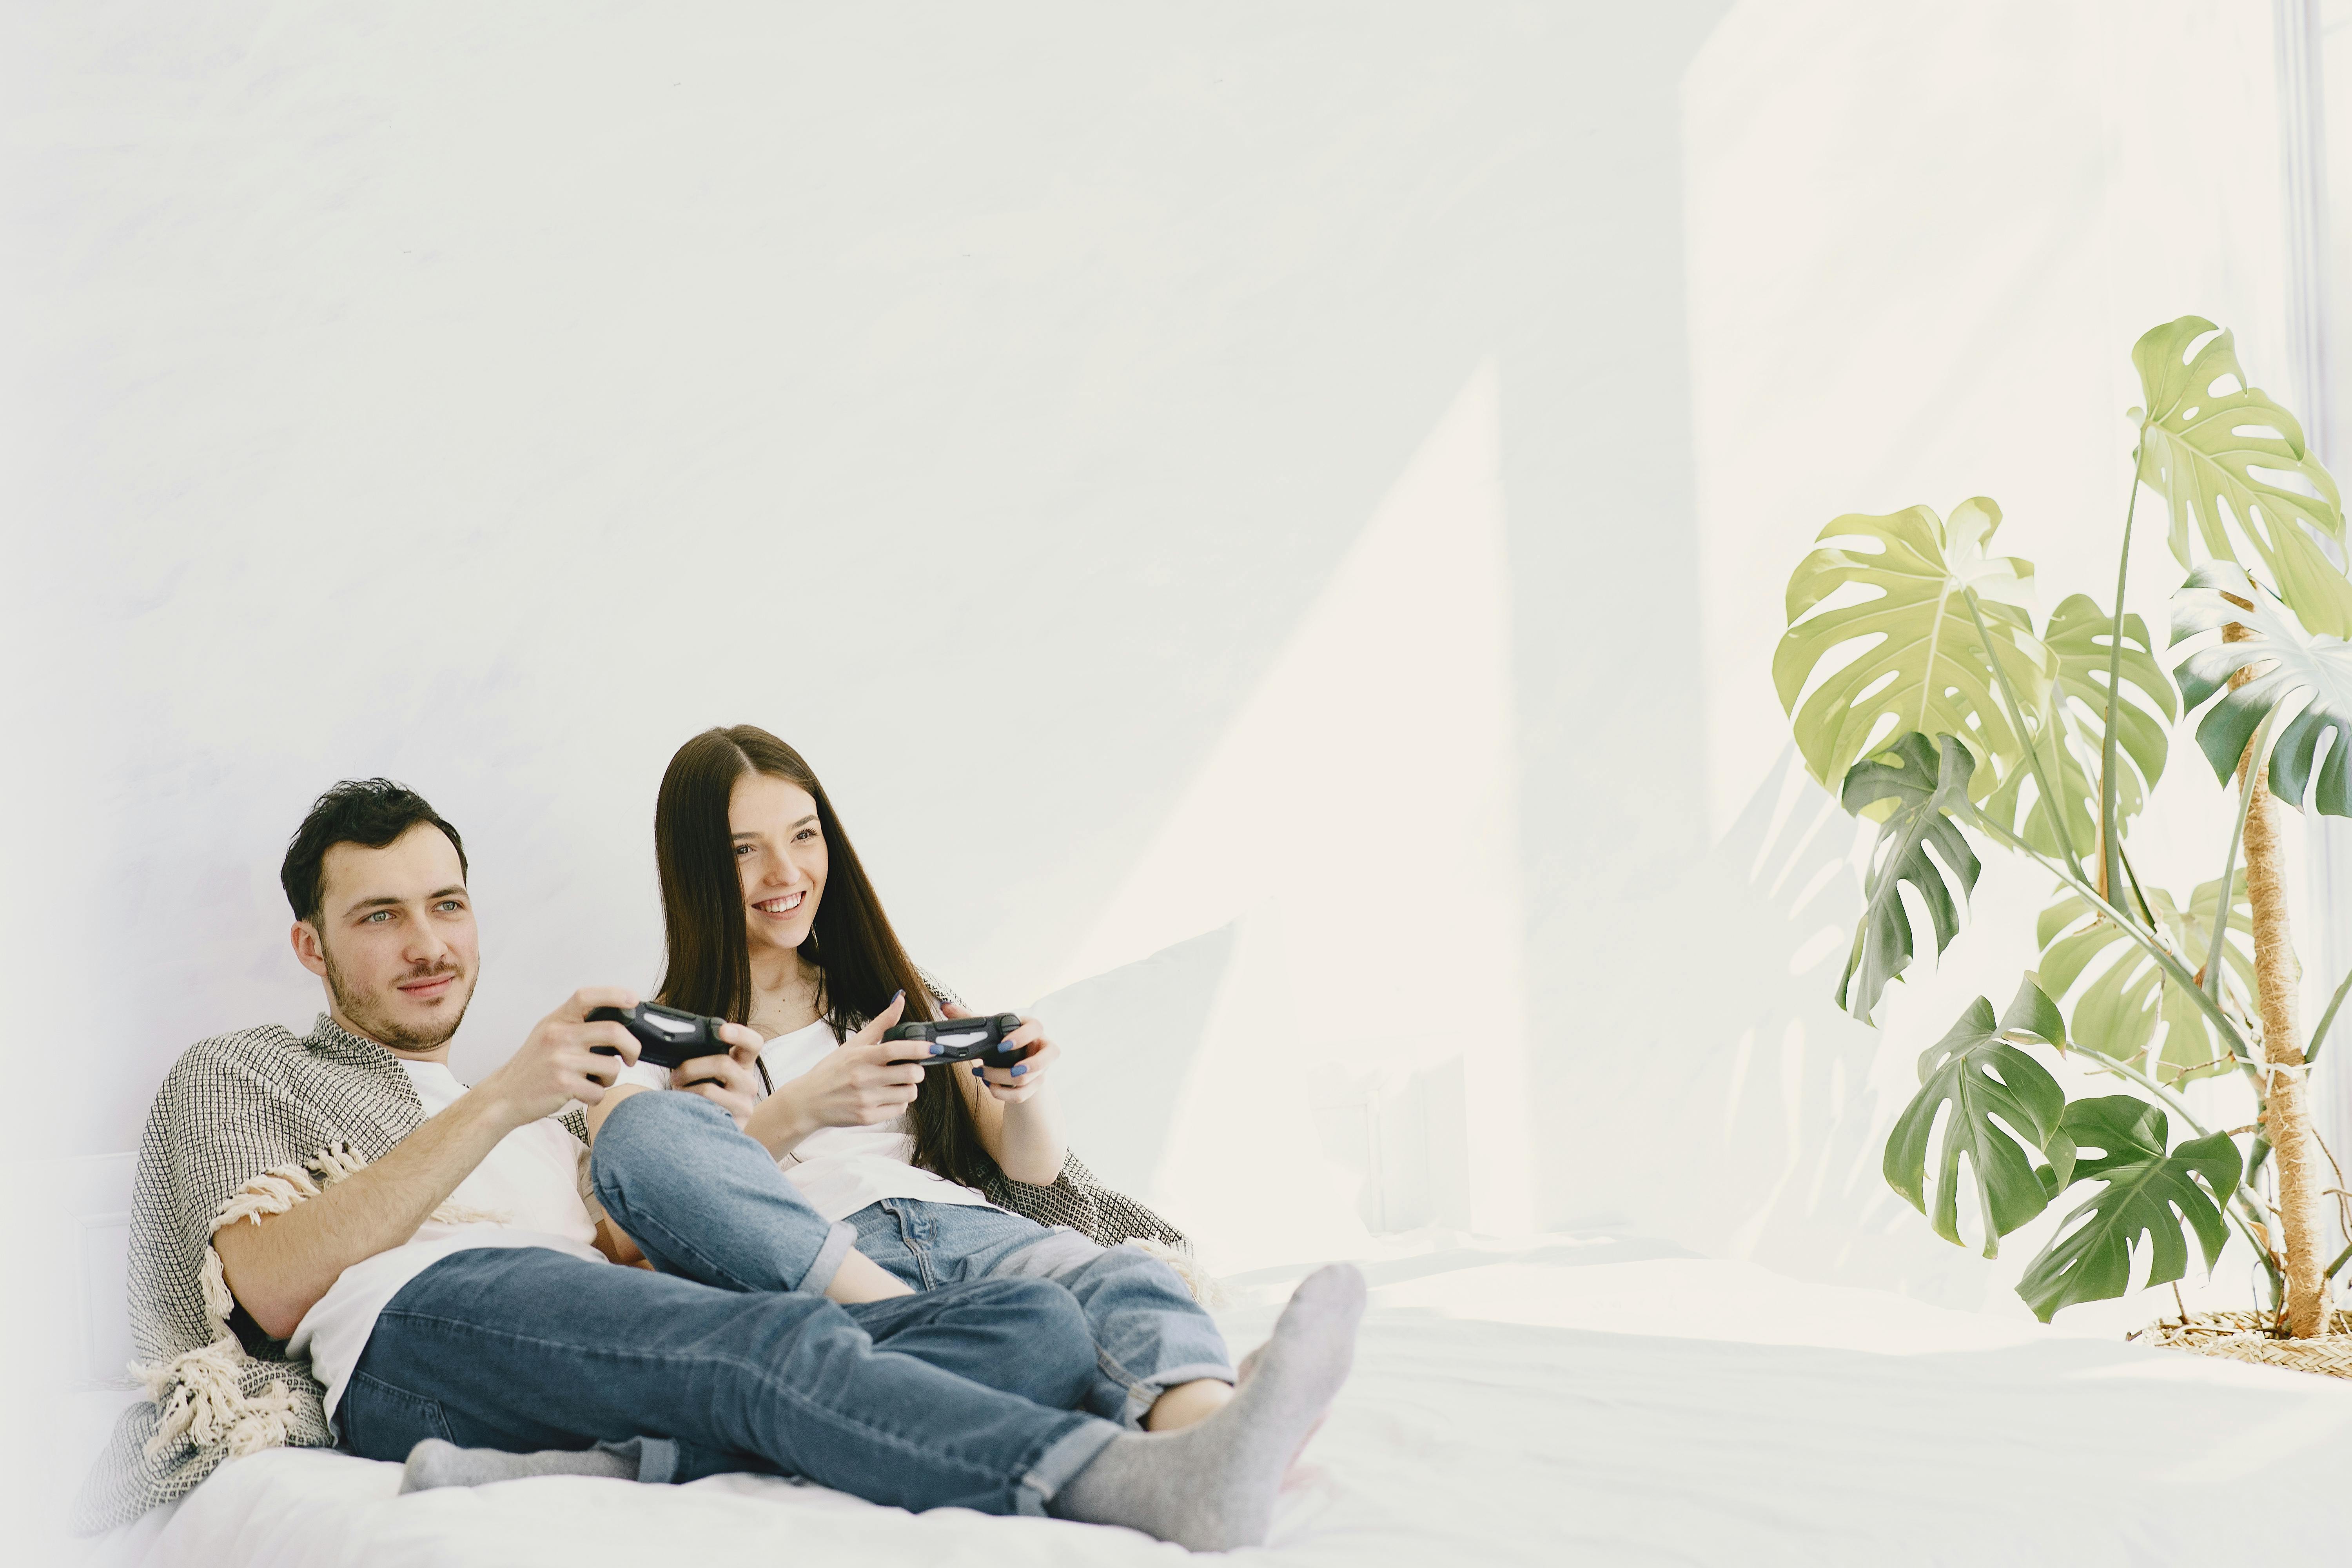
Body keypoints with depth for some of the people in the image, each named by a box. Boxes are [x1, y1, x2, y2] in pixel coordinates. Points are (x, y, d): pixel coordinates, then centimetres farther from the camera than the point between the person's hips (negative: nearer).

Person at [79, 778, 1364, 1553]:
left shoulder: (556, 1105, 41)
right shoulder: (235, 1077, 25)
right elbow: (270, 1290, 1)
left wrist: (714, 1146, 5)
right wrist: (498, 1105, -5)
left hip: (627, 1349, 6)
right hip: (409, 1328, -5)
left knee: (1039, 1324, -19)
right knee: (777, 1340, -37)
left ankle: (628, 1472, -43)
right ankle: (1147, 1484, -57)